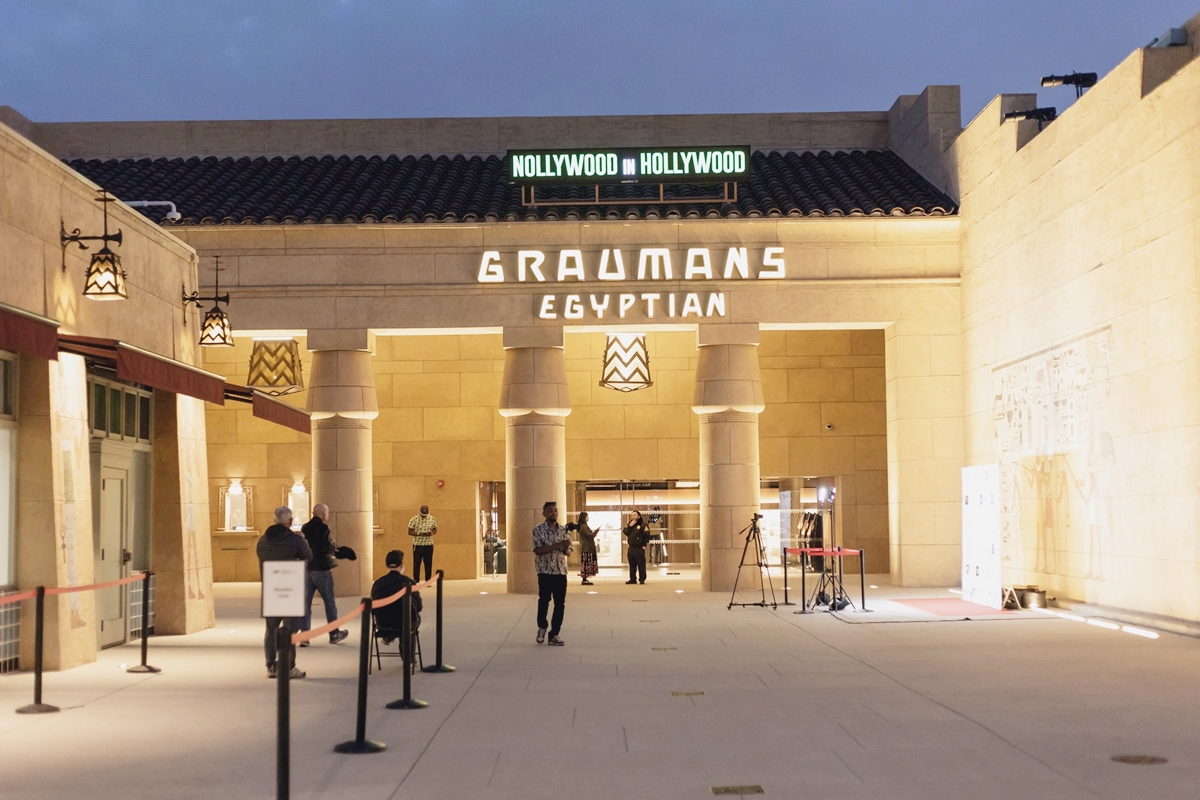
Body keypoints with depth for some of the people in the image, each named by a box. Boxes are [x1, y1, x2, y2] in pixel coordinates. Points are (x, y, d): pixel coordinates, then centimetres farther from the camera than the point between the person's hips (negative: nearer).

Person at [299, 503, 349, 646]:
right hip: (321, 569, -5)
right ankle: (334, 634, 16)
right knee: (330, 602, 8)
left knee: (306, 602, 6)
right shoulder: (323, 528, -13)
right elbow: (330, 548, -20)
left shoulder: (305, 528, 7)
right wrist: (335, 545, 0)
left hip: (306, 569, 6)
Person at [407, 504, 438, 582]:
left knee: (428, 564, 5)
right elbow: (409, 532, -7)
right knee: (417, 564, -2)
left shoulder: (431, 519, 4)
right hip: (418, 544, -3)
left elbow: (435, 529, 12)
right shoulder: (414, 520, -7)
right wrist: (419, 534, -22)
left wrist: (432, 533, -11)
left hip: (429, 544, 3)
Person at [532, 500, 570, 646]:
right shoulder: (538, 530, -5)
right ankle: (542, 628, 20)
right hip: (545, 572, -4)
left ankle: (554, 635, 10)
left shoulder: (564, 530, 8)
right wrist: (558, 545, -24)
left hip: (561, 571, 4)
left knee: (560, 604, 3)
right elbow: (538, 550, -16)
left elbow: (568, 551, 6)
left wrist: (565, 548, -18)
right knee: (544, 601, -4)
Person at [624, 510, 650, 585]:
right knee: (632, 565, 10)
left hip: (639, 549, -6)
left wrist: (644, 545, -9)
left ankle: (642, 579, 0)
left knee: (641, 565, -4)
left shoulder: (643, 525, -6)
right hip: (631, 548, 6)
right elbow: (625, 533, 1)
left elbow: (647, 536, -8)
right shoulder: (630, 524, 14)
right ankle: (633, 579, 15)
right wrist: (629, 526, -11)